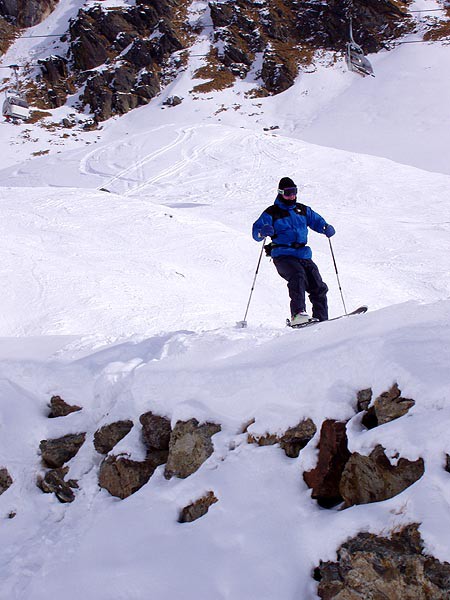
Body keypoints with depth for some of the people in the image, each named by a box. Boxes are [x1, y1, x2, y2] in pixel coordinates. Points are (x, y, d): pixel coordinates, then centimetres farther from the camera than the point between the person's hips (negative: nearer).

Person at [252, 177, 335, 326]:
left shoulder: (303, 210, 19)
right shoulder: (272, 213, 4)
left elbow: (317, 221, 23)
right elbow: (256, 231, -1)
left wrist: (326, 228, -1)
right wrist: (262, 232, -26)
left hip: (303, 255, 6)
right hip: (283, 256, -5)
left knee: (319, 287, -1)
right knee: (297, 275, -33)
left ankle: (321, 319, 8)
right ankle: (297, 314, -40)